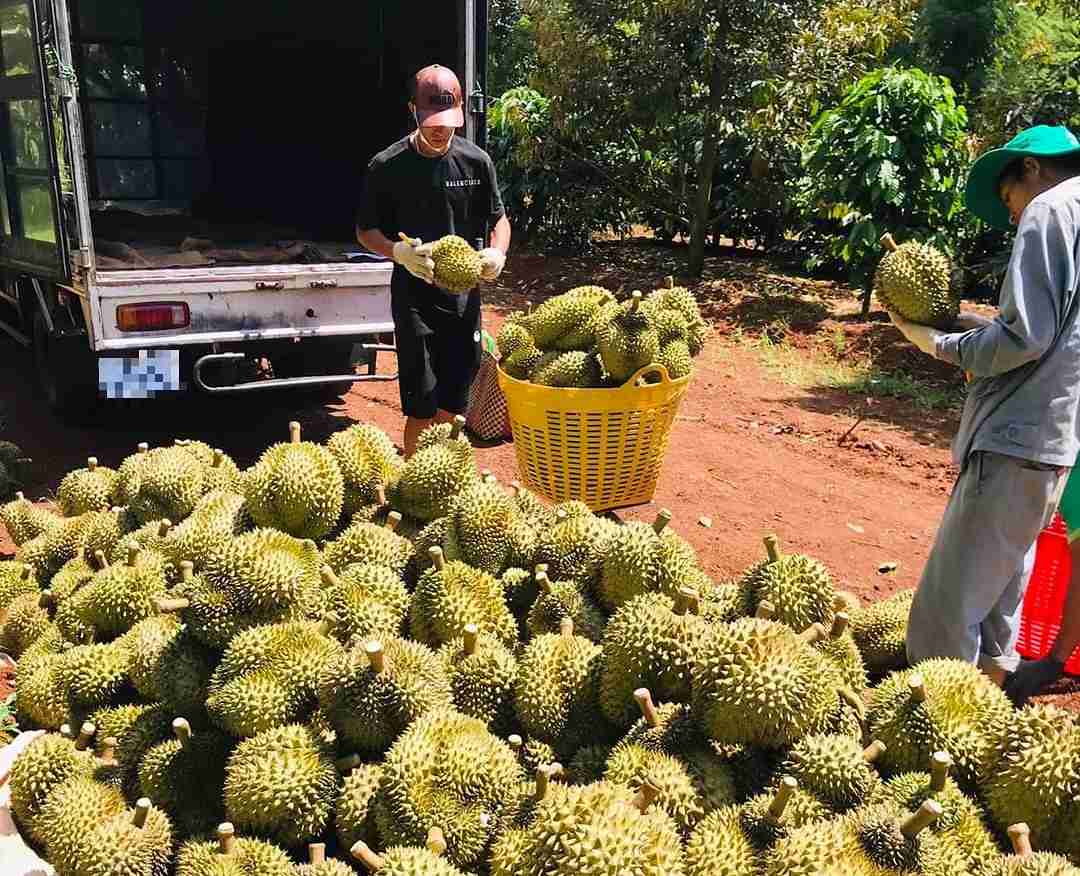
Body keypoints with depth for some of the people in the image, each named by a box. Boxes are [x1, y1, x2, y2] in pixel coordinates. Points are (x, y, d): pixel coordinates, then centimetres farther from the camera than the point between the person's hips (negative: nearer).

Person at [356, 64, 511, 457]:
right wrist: (398, 251, -19)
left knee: (453, 403, 11)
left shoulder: (476, 161, 2)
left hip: (464, 295, 3)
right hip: (414, 296, -3)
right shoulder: (387, 166, -6)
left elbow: (498, 218, 12)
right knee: (422, 406, -6)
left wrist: (497, 252, -10)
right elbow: (365, 231, 2)